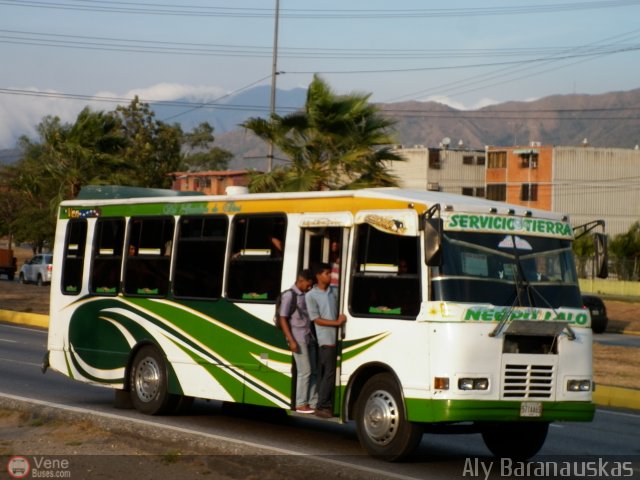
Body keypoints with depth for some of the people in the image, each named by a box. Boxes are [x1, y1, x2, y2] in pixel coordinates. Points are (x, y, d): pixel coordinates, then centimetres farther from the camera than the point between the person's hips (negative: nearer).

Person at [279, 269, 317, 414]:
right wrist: (291, 340, -15)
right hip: (298, 338, -7)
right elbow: (282, 319, -10)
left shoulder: (306, 295, 14)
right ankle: (301, 404, 1)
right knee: (305, 371, -6)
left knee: (313, 371, 6)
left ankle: (313, 403, 11)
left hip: (309, 338, 7)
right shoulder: (289, 295, -8)